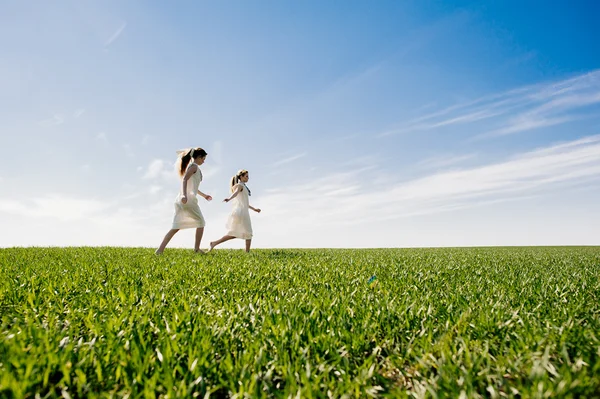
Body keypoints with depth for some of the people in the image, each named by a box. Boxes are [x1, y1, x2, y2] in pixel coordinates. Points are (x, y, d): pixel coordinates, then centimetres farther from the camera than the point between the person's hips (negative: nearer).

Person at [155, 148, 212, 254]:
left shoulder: (189, 166, 24)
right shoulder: (194, 166, -4)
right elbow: (184, 180, -20)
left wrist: (203, 195, 37)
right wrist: (184, 195, -33)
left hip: (180, 200, 8)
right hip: (188, 199, -8)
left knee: (175, 227, 6)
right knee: (200, 222, 8)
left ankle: (160, 250, -2)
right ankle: (196, 248, 10)